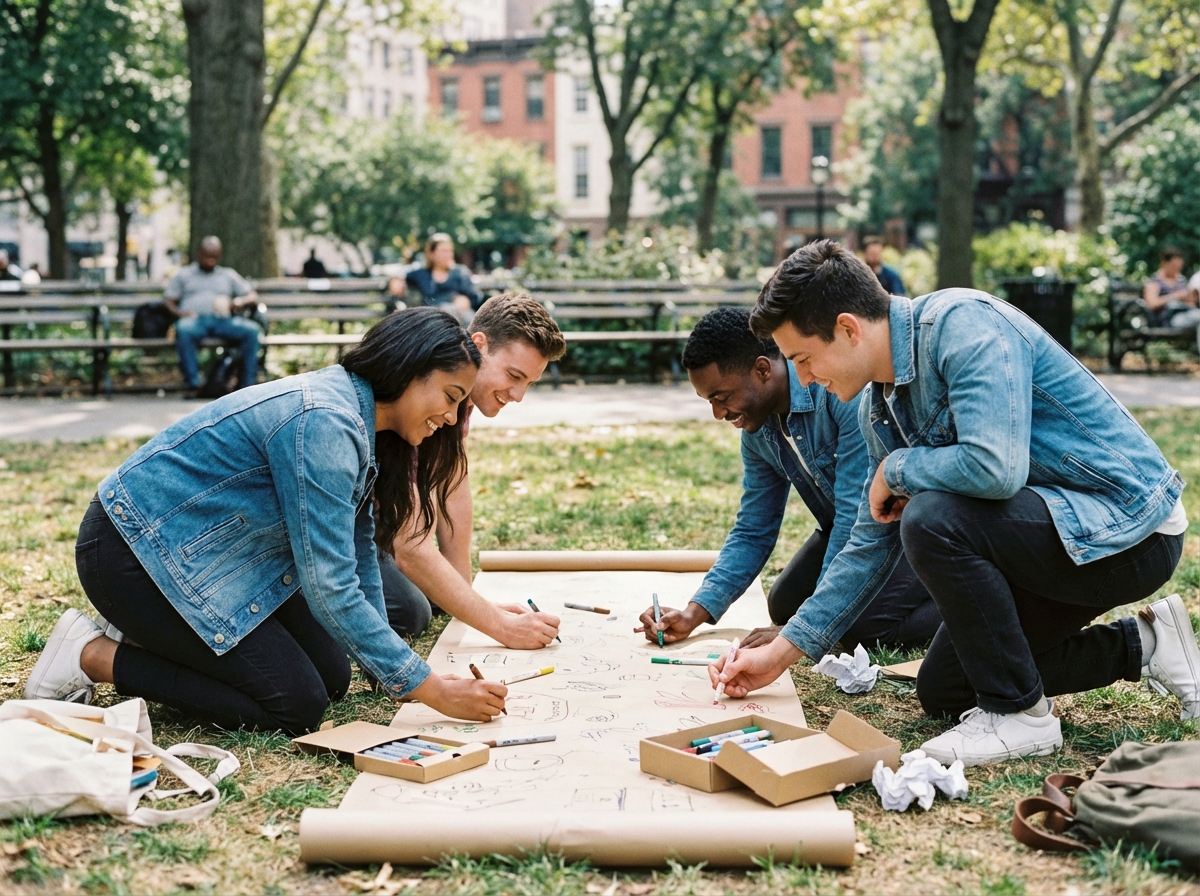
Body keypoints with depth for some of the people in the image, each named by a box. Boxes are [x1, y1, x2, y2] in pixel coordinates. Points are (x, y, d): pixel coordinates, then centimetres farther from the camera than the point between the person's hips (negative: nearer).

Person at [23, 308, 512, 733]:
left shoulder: (357, 422, 3)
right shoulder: (323, 423, -28)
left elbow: (358, 551, 11)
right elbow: (329, 588, -30)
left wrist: (383, 664, 7)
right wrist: (431, 690, -25)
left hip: (209, 549, 10)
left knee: (333, 678, 6)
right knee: (298, 705, -11)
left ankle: (148, 634, 15)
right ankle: (95, 656, -2)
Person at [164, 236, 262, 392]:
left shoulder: (229, 275, 30)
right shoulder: (183, 275, 26)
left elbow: (253, 296, 21)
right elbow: (168, 300, 16)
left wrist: (240, 302, -3)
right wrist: (178, 312, -8)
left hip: (223, 321, 2)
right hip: (195, 320, -2)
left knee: (252, 330, -30)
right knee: (184, 330, -40)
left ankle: (248, 384, -30)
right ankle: (193, 384, -39)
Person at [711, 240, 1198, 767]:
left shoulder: (964, 324, -24)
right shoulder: (880, 407, 3)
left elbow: (995, 467, -37)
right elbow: (872, 545, 9)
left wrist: (895, 469, -17)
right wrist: (781, 652, 7)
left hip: (1129, 526, -10)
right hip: (1057, 526, 10)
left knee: (931, 520, -29)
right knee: (941, 692, 13)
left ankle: (1019, 714, -11)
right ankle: (1139, 645, 19)